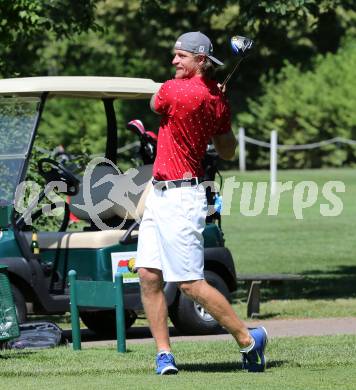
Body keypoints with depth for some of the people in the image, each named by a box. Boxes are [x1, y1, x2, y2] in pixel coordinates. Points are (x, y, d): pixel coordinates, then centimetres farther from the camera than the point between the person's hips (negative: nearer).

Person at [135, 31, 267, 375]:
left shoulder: (174, 90, -19)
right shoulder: (217, 98, 6)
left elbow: (155, 104, 5)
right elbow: (228, 152, 17)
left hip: (180, 196, -9)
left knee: (190, 283, -6)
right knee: (148, 275, 4)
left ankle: (248, 339, 5)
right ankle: (164, 354, 3)